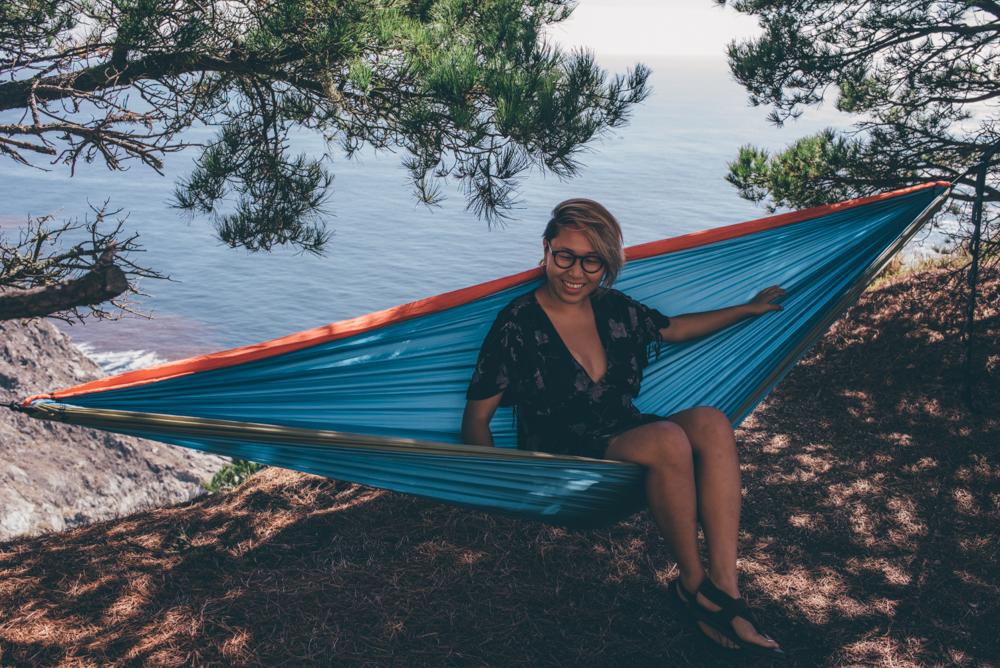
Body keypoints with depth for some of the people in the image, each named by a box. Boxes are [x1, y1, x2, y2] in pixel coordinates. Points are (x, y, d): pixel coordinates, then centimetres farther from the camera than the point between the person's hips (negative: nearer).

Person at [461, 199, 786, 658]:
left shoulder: (613, 309, 7)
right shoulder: (518, 324, -9)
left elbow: (674, 329, 26)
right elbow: (476, 418, -7)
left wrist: (748, 309, 27)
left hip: (625, 442, 6)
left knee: (710, 422, -22)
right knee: (668, 440, -31)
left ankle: (724, 591, -25)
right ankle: (691, 583, -11)